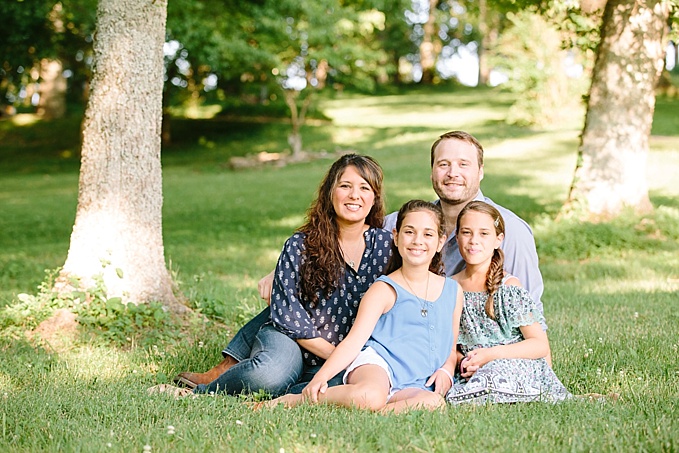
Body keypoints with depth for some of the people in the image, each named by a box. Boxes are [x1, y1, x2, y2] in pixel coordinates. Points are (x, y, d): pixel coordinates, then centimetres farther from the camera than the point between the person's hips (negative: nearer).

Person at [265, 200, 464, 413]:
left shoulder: (453, 291, 19)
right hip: (378, 363, -3)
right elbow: (354, 341, -5)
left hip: (413, 385, 3)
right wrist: (321, 376, -20)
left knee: (434, 404, -35)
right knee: (370, 396, -41)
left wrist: (446, 371, 4)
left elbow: (451, 348, 28)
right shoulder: (385, 290, 4)